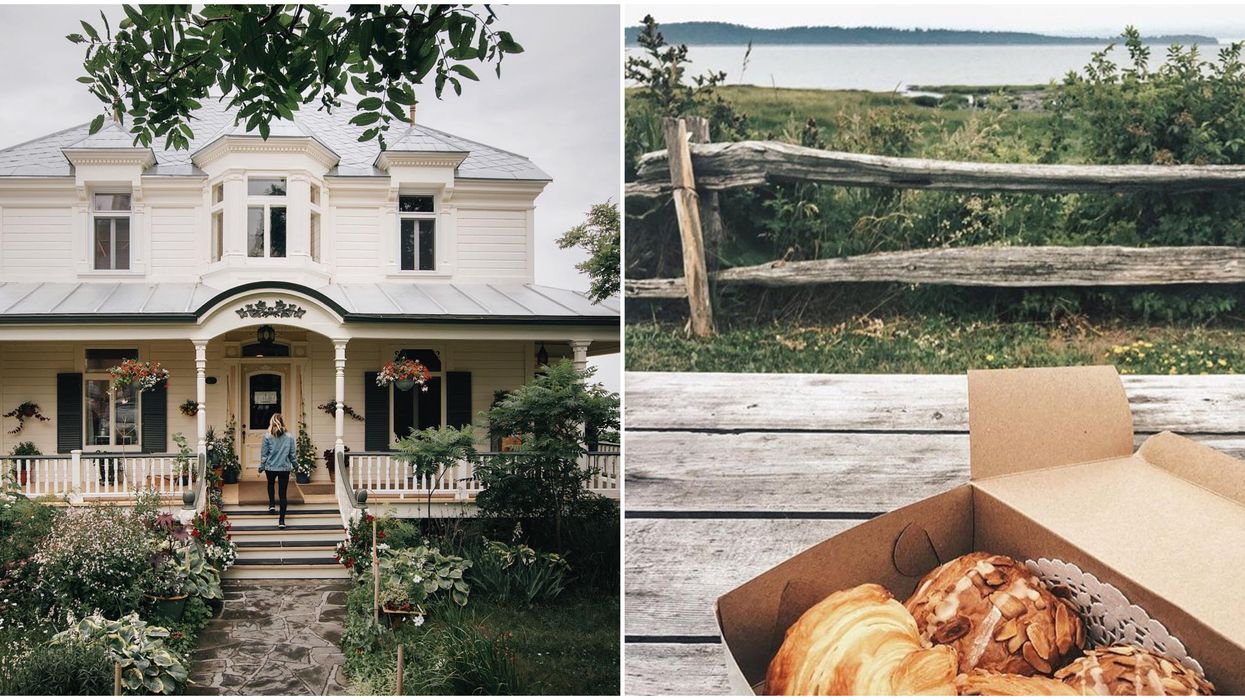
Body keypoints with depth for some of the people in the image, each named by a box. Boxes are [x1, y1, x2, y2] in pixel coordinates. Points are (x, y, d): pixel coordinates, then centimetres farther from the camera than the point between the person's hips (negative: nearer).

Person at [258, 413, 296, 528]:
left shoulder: (267, 436, -9)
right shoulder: (289, 437, -5)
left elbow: (264, 454, -4)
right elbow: (292, 454, 2)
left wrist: (261, 467, 9)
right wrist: (294, 465, 18)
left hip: (270, 467, 0)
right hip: (285, 468, 0)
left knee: (271, 484, 34)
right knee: (283, 493, 3)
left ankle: (272, 504, 27)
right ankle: (282, 520, 0)